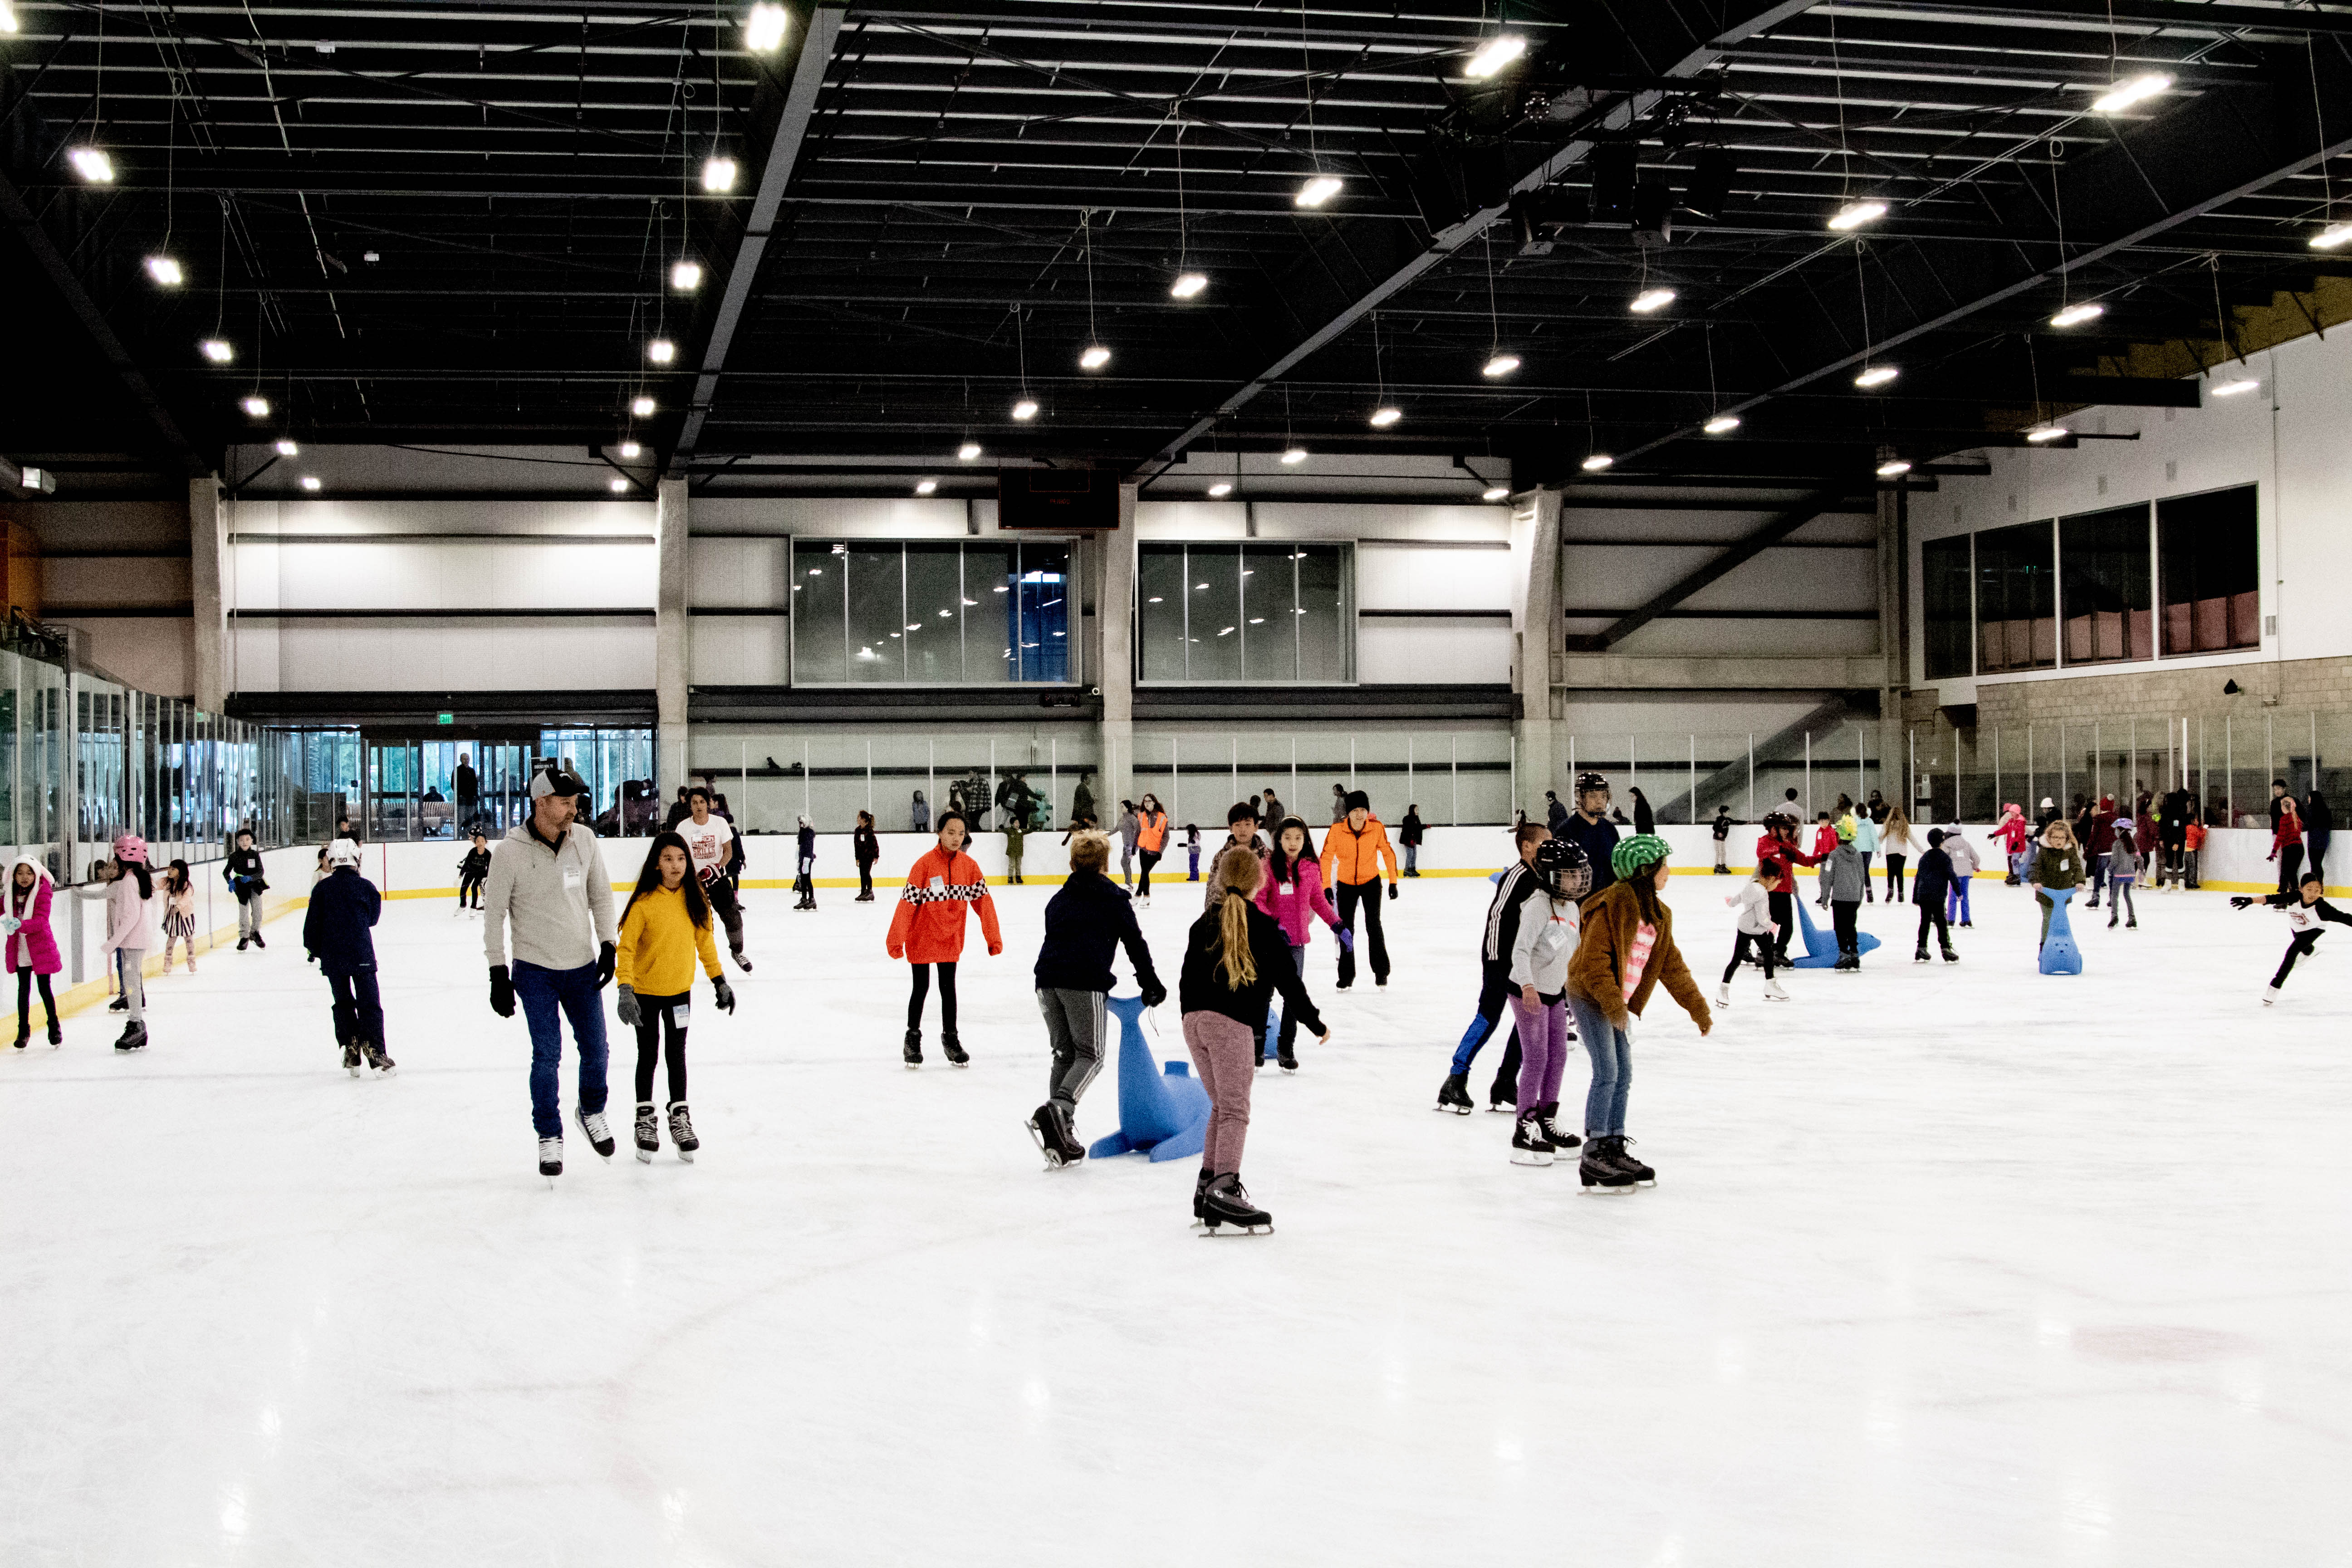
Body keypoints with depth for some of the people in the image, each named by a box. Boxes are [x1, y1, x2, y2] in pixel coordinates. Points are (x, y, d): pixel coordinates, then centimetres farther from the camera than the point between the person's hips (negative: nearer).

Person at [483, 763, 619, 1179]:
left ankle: (591, 1111, 35)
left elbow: (600, 893, 8)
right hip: (535, 971, -3)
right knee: (547, 1056, -2)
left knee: (595, 1048, 9)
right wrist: (498, 972, -9)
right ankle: (549, 1137, 14)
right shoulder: (510, 851, -15)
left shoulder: (584, 839, -5)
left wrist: (608, 944, 3)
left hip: (582, 966, 3)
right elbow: (494, 913, -8)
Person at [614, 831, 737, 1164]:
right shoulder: (644, 903, -18)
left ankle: (679, 1117, 22)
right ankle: (646, 1119, 22)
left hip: (680, 989, 3)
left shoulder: (694, 899, -4)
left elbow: (704, 941, 7)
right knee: (648, 1056, 9)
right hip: (646, 991, -3)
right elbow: (626, 948, -17)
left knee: (677, 1055, 10)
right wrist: (625, 990, -26)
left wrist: (719, 981, 9)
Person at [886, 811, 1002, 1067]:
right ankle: (913, 1039, 22)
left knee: (948, 988, 10)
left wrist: (993, 937, -3)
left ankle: (950, 1039, 23)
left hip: (951, 938, 3)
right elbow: (908, 903, -18)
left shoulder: (969, 865, -5)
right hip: (921, 937, -3)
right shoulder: (925, 864, -18)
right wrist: (895, 939, -19)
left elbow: (983, 900, -2)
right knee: (921, 988, 5)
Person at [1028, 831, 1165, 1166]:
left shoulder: (1058, 899, 26)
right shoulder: (1113, 896, 11)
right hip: (1085, 981, -5)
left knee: (1064, 1054, 12)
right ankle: (1057, 1109, -26)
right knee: (1091, 1054, 0)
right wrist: (1150, 984, 16)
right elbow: (1134, 941, 9)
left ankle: (1060, 1138, 5)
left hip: (1048, 979, 5)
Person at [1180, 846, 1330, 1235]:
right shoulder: (1263, 927, -1)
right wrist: (1315, 1024, 10)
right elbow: (1288, 980, 0)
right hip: (1233, 1024, -6)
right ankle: (1223, 1189, -20)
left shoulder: (1203, 925, 15)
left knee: (1222, 1106, 17)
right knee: (1235, 1109, -7)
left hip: (1195, 1021, 6)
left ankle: (1208, 1181, 16)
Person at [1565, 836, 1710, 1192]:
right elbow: (1595, 958, -23)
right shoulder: (1615, 904, -19)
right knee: (1607, 1073, -12)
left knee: (1624, 1075, 10)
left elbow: (1671, 965, 17)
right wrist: (1613, 1005, -25)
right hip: (1590, 997, -9)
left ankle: (1614, 1149, 19)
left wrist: (1698, 1008, 17)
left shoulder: (1659, 914, 10)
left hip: (1618, 1003, 9)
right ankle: (1593, 1156, -8)